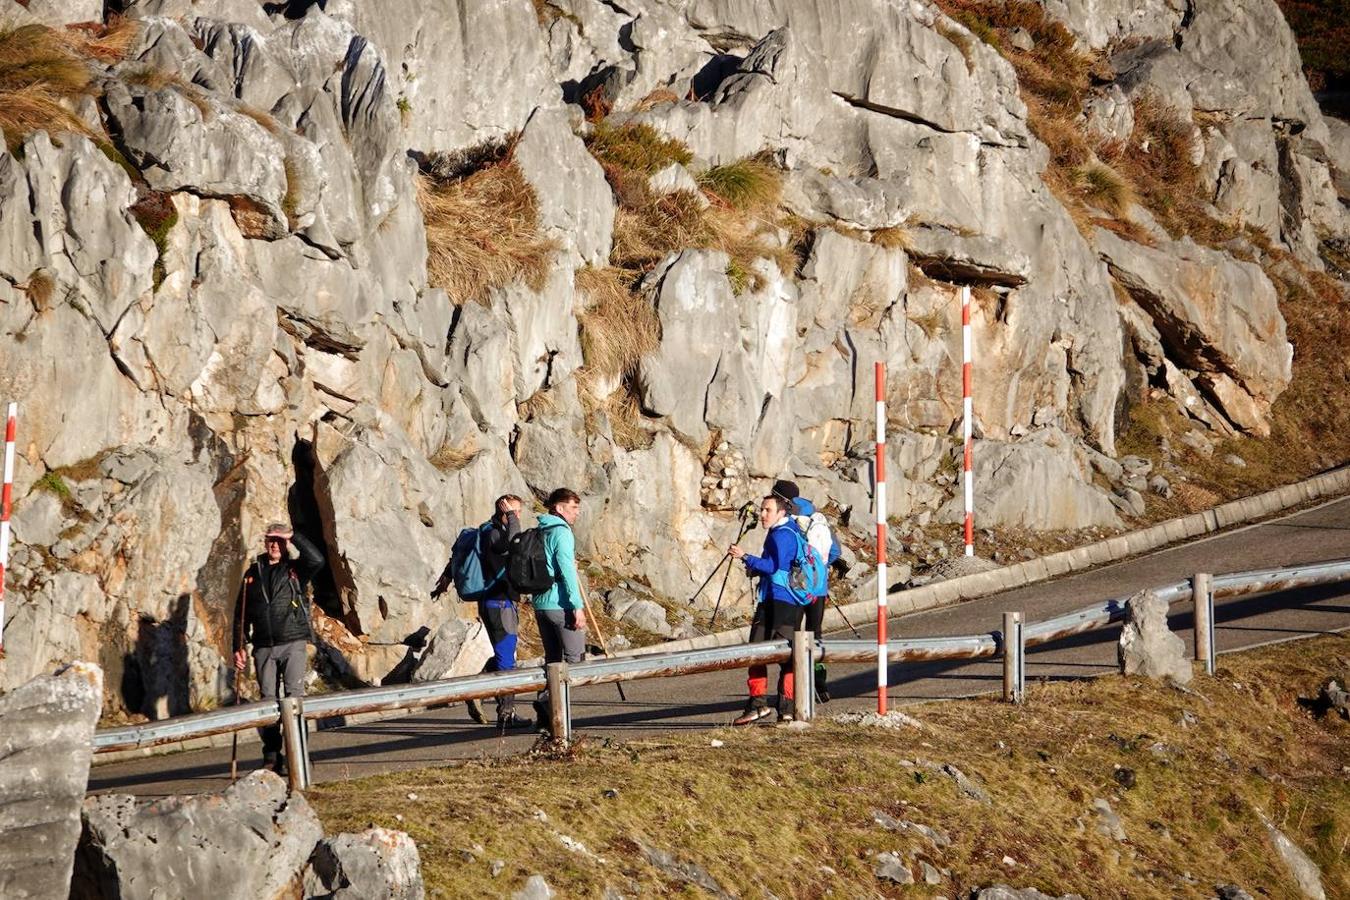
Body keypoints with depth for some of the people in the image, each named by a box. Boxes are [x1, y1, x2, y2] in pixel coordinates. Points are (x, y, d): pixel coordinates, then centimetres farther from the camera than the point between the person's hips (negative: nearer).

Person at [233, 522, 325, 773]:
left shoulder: (295, 570, 6)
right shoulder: (253, 574, 14)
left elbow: (317, 560, -17)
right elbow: (242, 614, 16)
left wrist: (293, 536, -10)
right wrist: (239, 646, 9)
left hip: (293, 643, -3)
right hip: (264, 647, 3)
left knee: (294, 696, -14)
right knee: (267, 700, 2)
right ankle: (271, 758, 6)